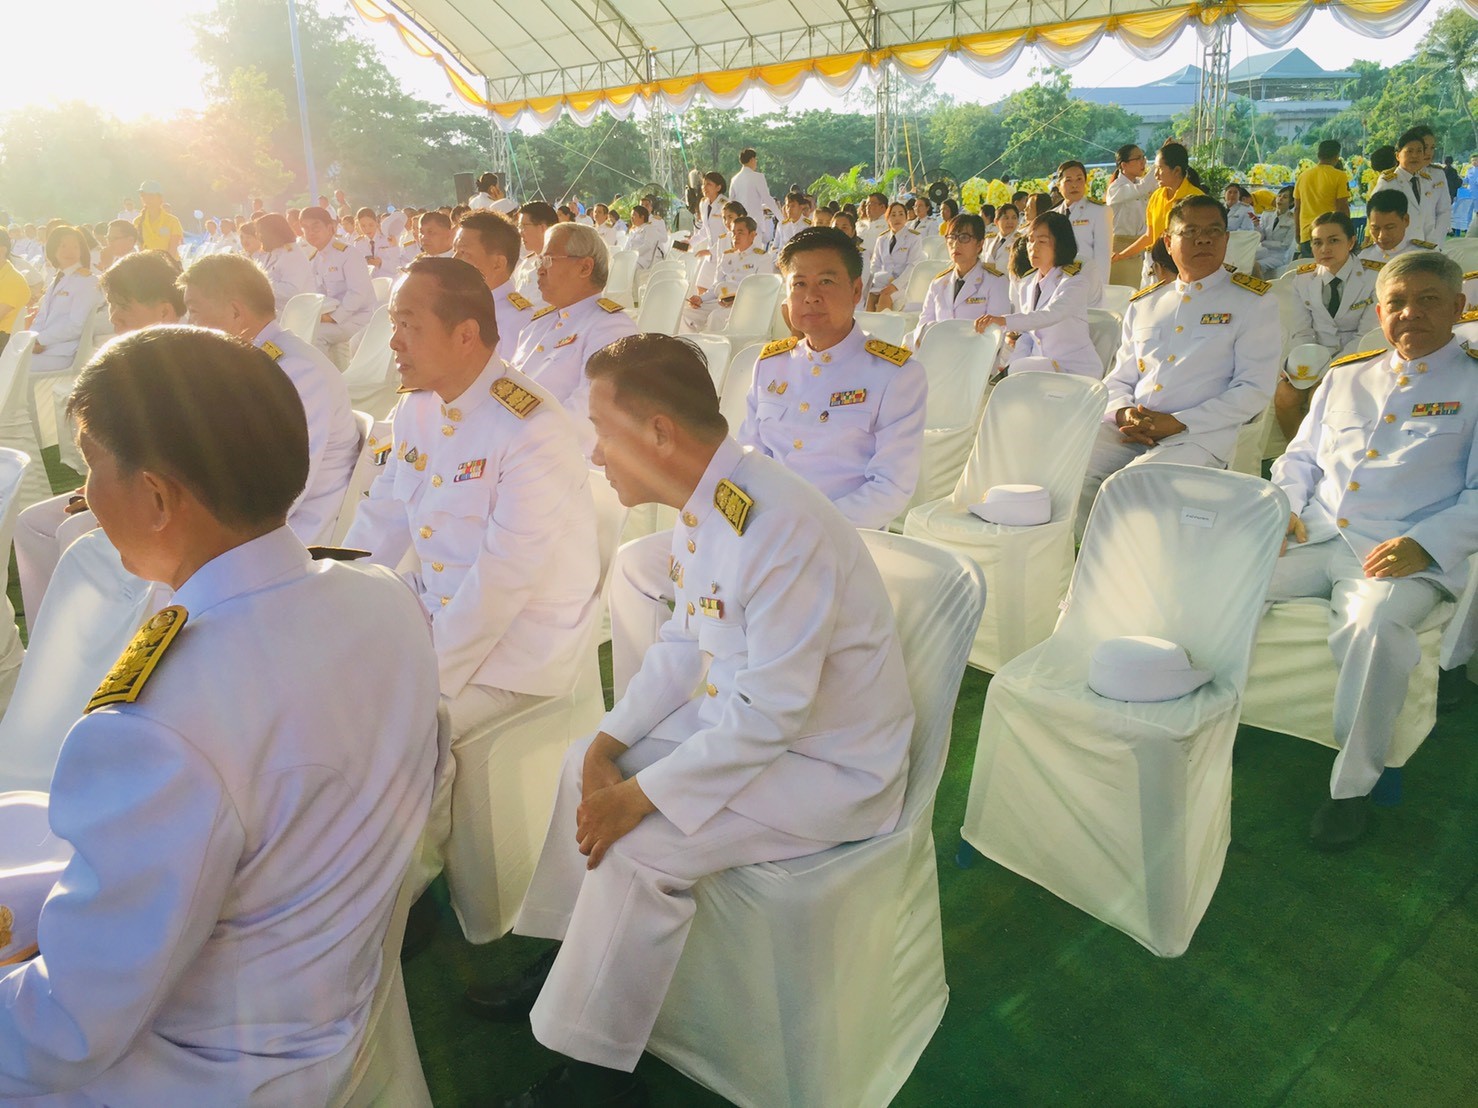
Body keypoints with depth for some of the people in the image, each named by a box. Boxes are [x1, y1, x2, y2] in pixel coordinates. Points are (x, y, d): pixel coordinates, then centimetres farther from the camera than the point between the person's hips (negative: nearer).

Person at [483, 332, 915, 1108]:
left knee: (639, 847, -20)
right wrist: (609, 744, -3)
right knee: (585, 764, 12)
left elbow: (768, 717, -29)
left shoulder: (780, 530, -32)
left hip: (829, 765, -9)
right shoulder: (701, 505, -3)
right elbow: (683, 646, 7)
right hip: (740, 714, 9)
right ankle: (566, 962, 28)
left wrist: (638, 796, -22)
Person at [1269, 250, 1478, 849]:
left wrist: (1424, 545, -16)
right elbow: (1300, 457, 26)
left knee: (1376, 623, -36)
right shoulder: (1345, 376, 23)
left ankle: (1353, 785, -19)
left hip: (1404, 554, -4)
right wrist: (1282, 507, 4)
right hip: (1313, 537, 5)